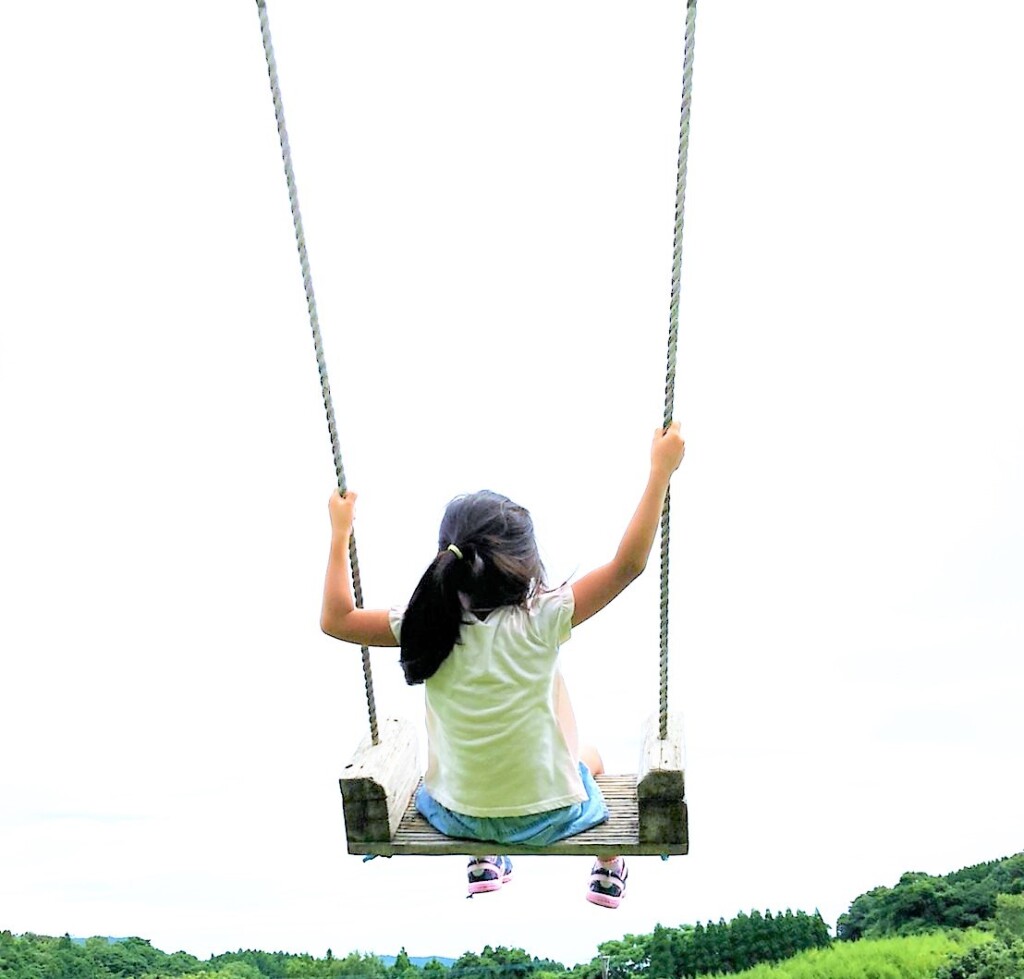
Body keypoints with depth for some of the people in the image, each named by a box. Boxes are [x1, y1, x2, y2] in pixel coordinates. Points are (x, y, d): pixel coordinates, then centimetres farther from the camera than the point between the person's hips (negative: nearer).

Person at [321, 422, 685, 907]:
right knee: (589, 756, 32)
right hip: (546, 818, -2)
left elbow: (335, 619, -4)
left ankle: (483, 862, 53)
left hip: (457, 817, 2)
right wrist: (661, 470, -15)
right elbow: (628, 563, -20)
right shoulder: (540, 620, -24)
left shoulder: (425, 624, -17)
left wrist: (339, 533, 3)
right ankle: (609, 869, 51)